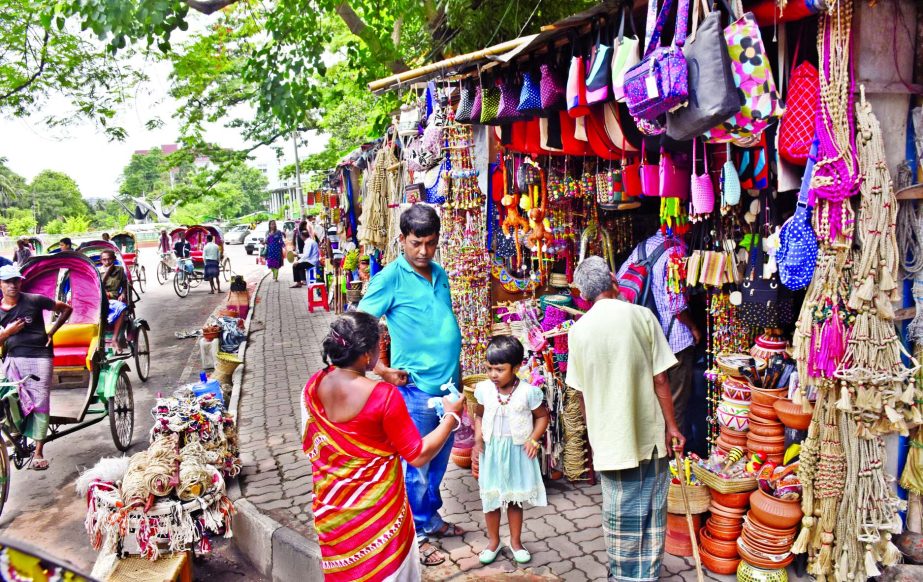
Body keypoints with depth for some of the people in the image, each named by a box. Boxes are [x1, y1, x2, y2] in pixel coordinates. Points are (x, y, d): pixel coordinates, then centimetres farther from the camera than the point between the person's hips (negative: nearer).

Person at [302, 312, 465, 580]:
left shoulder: (314, 386, -10)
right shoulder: (384, 396, -27)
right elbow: (419, 455, -18)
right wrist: (451, 416, -7)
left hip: (331, 509, 5)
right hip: (376, 511, -5)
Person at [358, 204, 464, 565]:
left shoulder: (440, 274, 8)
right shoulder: (390, 278, -12)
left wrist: (456, 372, 15)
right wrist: (384, 371, -13)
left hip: (448, 383, 7)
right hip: (416, 388, -6)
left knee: (439, 460, 20)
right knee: (417, 466, 7)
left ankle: (431, 518, 39)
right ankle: (416, 534, 24)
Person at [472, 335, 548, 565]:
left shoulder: (528, 392, -15)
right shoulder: (484, 389, -8)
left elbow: (542, 417, -2)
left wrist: (533, 439, -13)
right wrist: (478, 438, -5)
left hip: (518, 452, -2)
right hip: (491, 452, 2)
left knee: (514, 499, 13)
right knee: (490, 498, 10)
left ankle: (516, 541, 32)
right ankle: (493, 541, 31)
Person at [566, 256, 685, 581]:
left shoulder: (578, 330, -4)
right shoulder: (642, 316, -8)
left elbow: (581, 392, 2)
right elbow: (660, 378, -7)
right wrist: (671, 425, 3)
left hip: (609, 436, 1)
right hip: (649, 432, 0)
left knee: (618, 512, 14)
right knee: (652, 510, 15)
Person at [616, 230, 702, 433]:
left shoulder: (642, 247, 3)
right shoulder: (674, 250, -19)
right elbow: (676, 303, -23)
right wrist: (693, 328, -6)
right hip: (675, 339, -7)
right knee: (676, 402, 6)